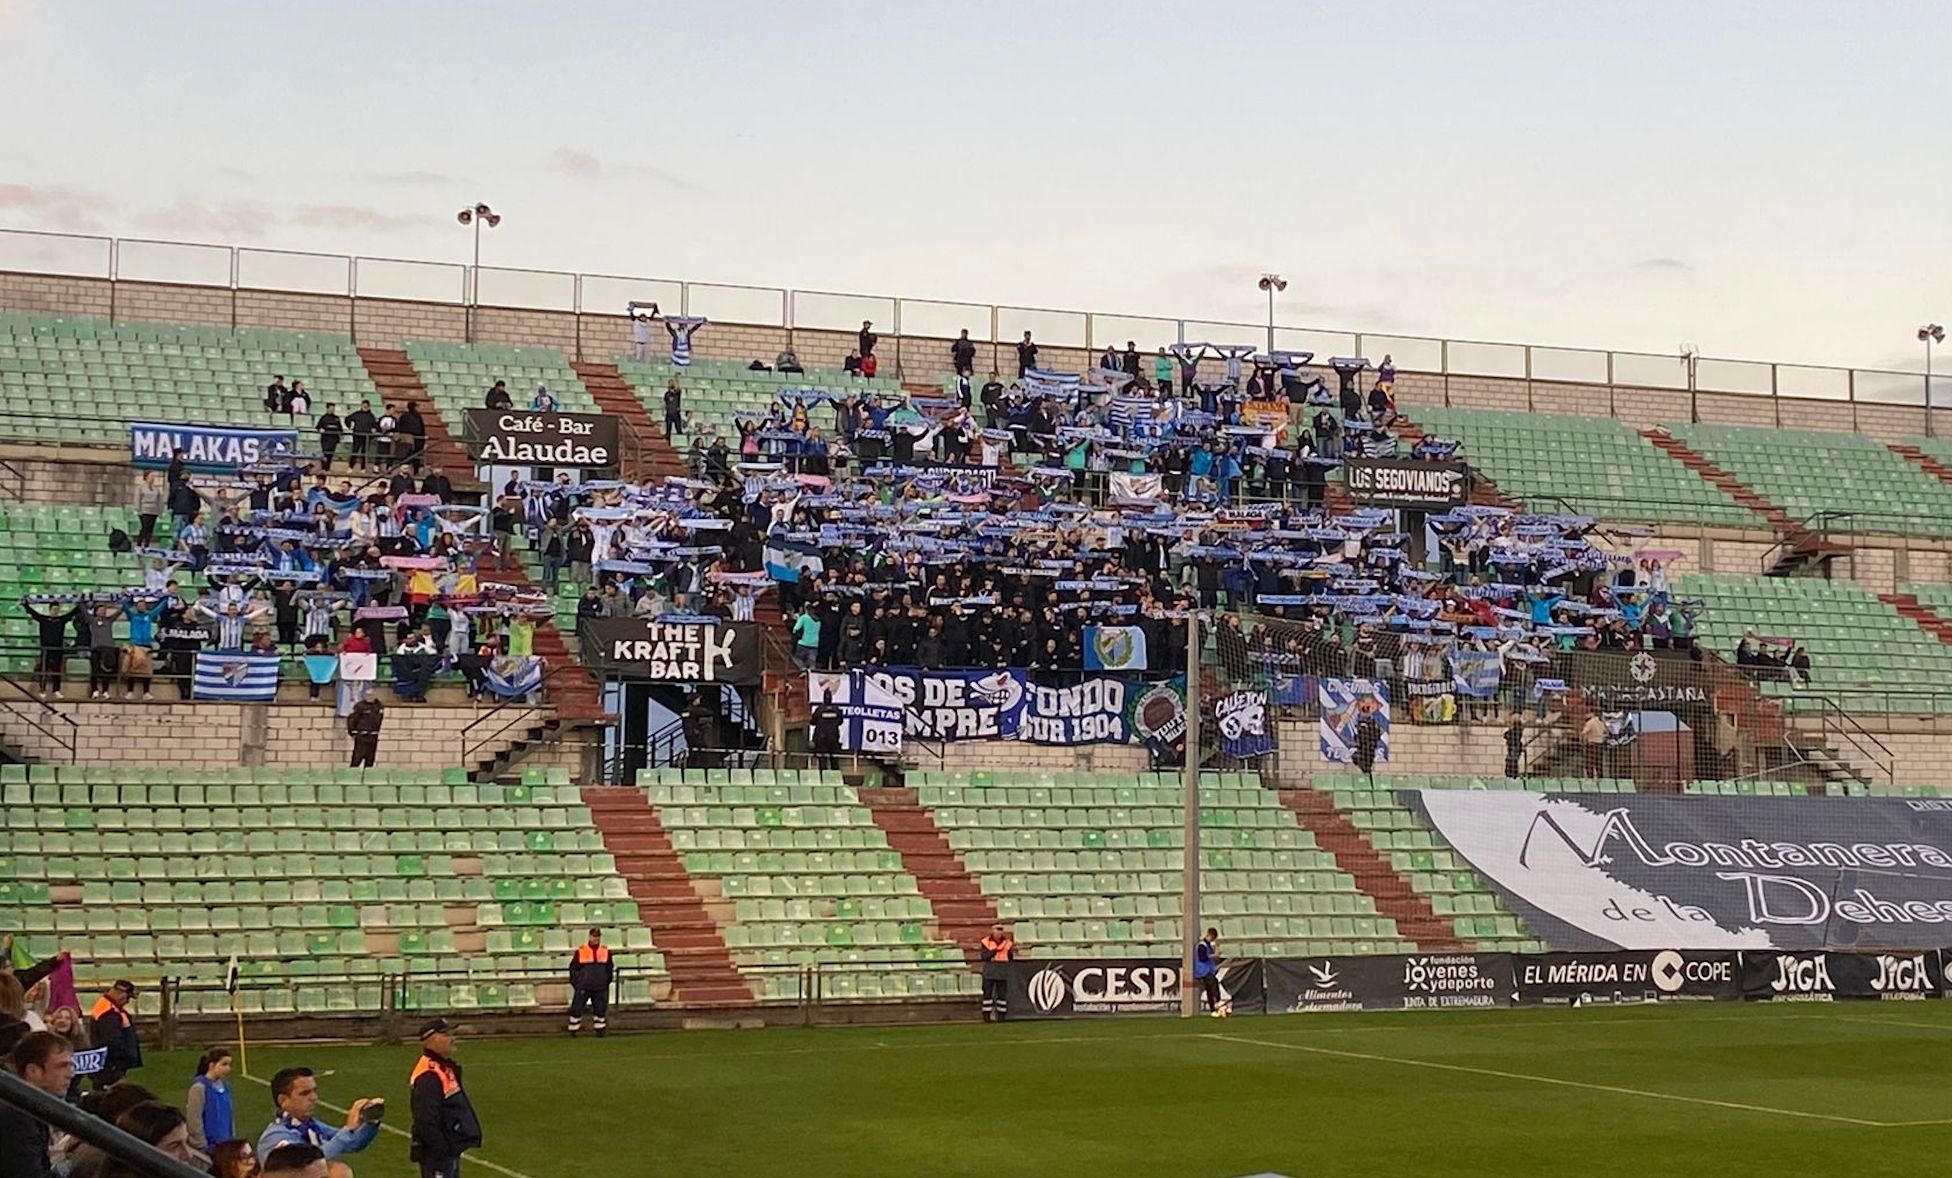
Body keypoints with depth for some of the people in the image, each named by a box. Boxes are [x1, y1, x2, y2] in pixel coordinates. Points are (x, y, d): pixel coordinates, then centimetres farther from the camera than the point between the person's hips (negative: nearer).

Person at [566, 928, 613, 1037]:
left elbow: (609, 968, 16)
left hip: (600, 987, 2)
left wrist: (607, 981, 11)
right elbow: (573, 967, 4)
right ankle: (573, 1029, 8)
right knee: (576, 1008, -3)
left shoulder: (605, 951, 6)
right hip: (584, 986, -2)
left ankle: (600, 1028, 17)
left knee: (600, 1009, 5)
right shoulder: (581, 950, -2)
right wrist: (575, 982, 1)